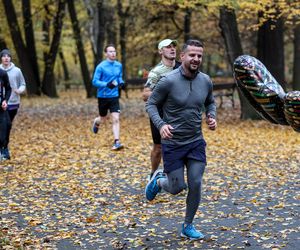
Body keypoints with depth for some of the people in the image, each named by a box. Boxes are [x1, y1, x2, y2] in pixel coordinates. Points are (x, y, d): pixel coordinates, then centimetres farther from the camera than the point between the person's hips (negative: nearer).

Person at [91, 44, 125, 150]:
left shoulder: (119, 65, 2)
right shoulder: (101, 66, -12)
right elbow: (95, 82, -12)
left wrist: (121, 82, -5)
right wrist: (107, 84, -29)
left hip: (114, 97, 2)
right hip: (103, 97, -2)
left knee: (116, 119, -12)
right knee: (103, 119, 14)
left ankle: (116, 142, -12)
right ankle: (96, 122, 51)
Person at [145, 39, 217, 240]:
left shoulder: (206, 81, -1)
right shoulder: (169, 81, -16)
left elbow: (210, 102, 18)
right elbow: (151, 104, -7)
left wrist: (212, 117, -3)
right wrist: (161, 124, -23)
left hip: (196, 142, 4)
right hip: (173, 143, -4)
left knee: (196, 184, -2)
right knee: (177, 188, 1)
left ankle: (188, 226, 17)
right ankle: (159, 181, 37)